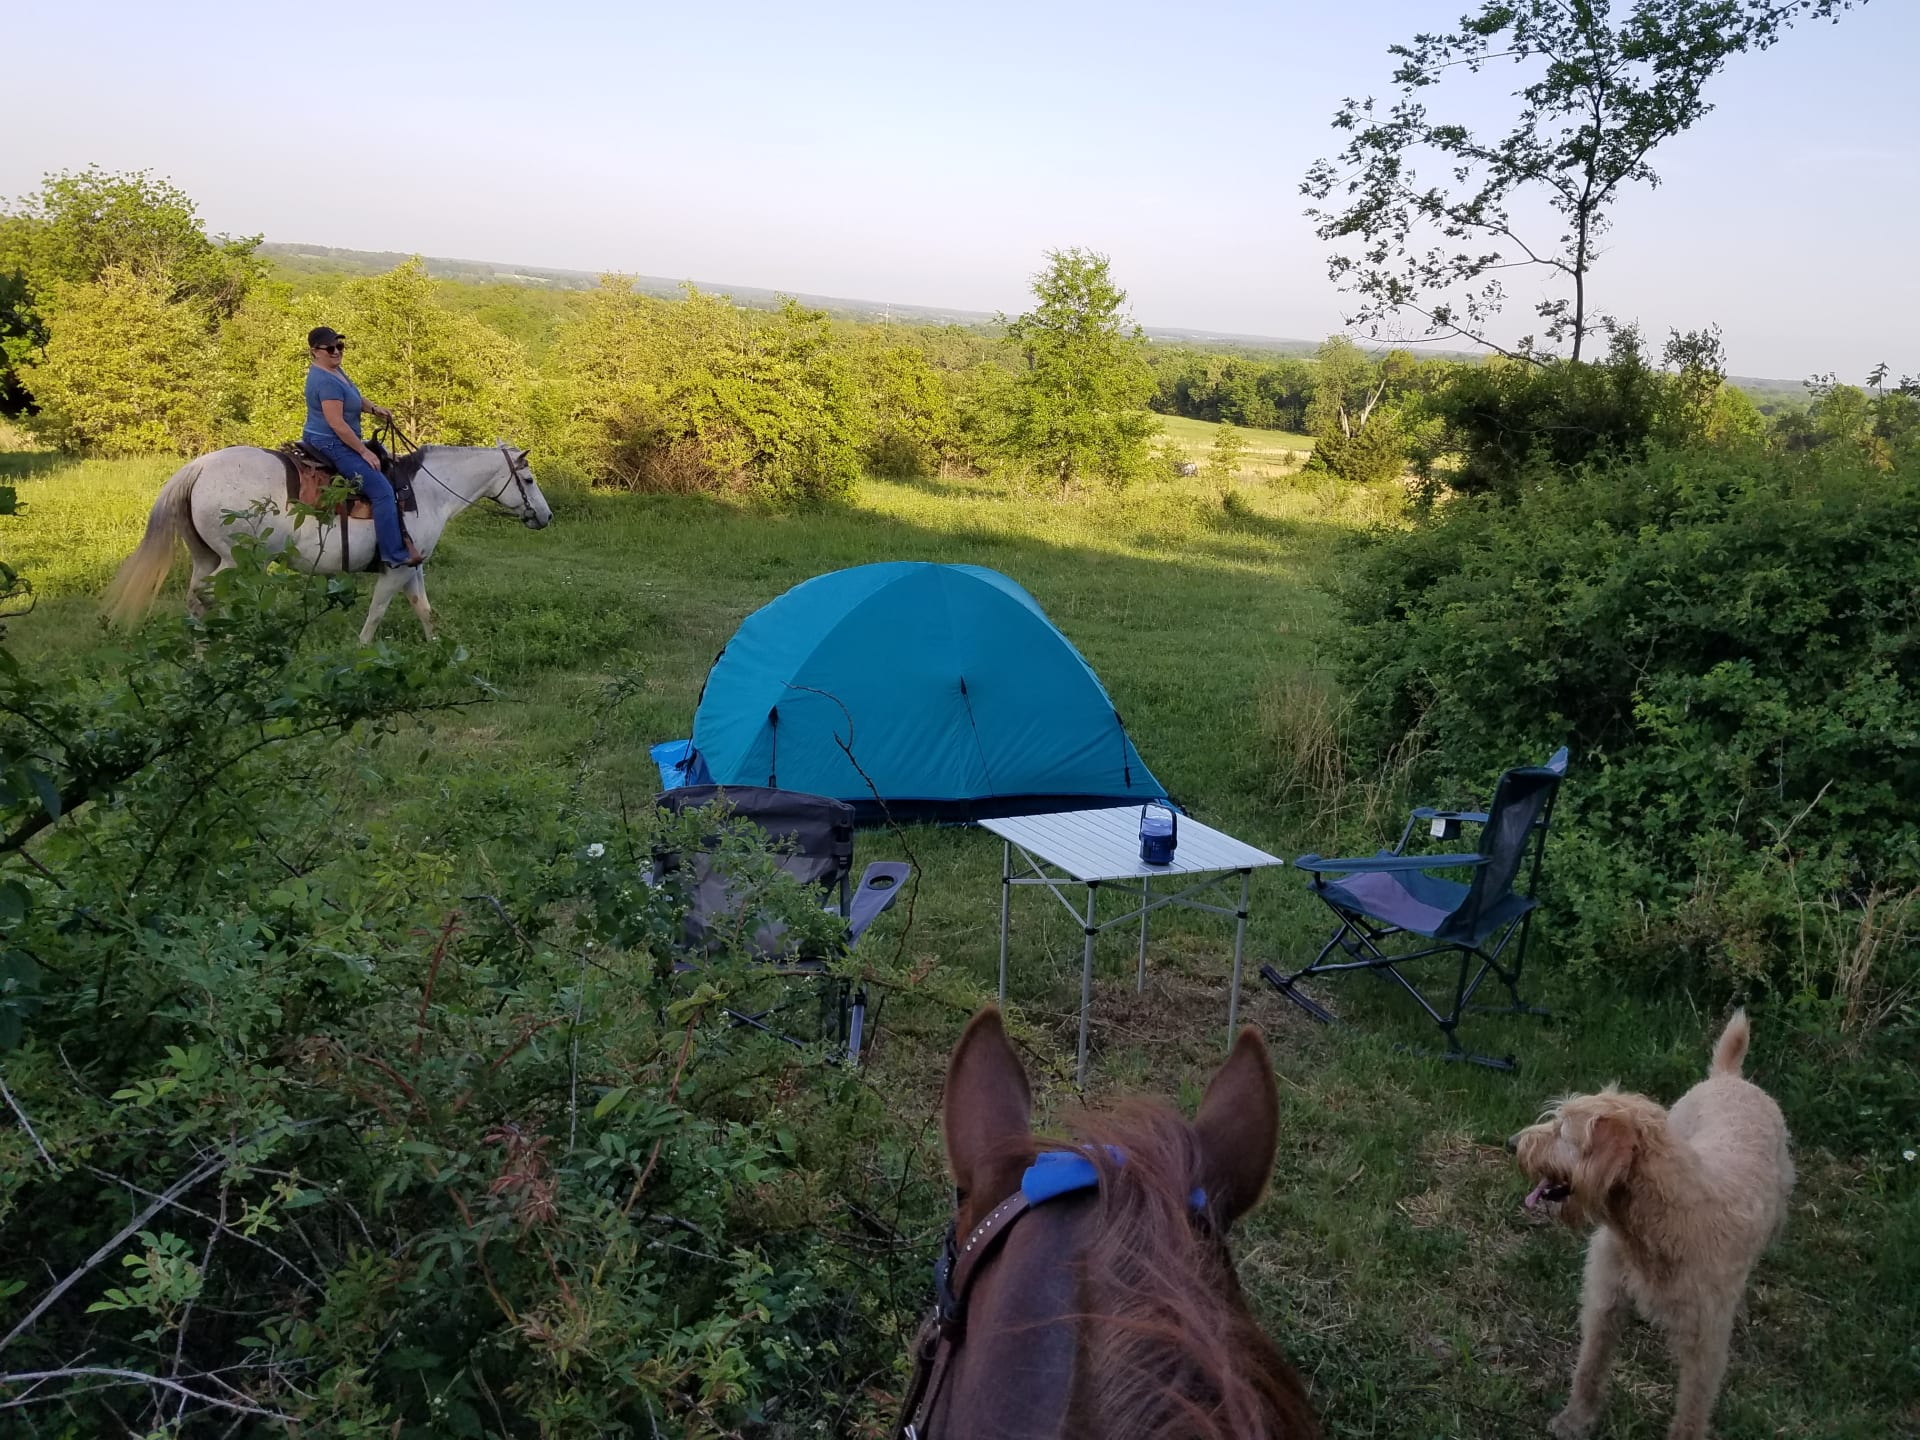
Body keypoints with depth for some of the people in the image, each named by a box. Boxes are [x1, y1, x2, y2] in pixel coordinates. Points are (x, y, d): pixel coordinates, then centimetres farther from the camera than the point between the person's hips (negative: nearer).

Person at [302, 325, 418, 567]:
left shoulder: (334, 369, 8)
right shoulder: (326, 382, -24)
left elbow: (350, 397, 26)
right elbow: (337, 424, -27)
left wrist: (373, 408, 9)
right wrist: (364, 452, -20)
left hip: (325, 442, 12)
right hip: (331, 445, -12)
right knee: (382, 491, -17)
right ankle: (394, 553, -18)